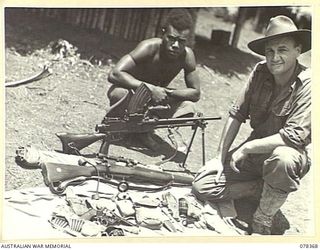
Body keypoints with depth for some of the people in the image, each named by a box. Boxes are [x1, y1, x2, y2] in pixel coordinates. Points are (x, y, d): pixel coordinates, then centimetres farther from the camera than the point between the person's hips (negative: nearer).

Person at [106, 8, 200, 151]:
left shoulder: (187, 55, -19)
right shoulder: (150, 47, -30)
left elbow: (196, 93, -12)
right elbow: (114, 75, -38)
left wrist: (167, 92, -28)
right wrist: (150, 88, -43)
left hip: (157, 97, 4)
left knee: (188, 108, -22)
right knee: (118, 93, -38)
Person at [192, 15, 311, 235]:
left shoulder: (308, 84, -21)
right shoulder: (260, 72, -5)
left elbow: (294, 136, -29)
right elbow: (237, 114, 0)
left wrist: (247, 147, -23)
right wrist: (220, 157, -3)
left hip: (287, 154, -4)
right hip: (254, 151, 5)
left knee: (283, 158, -41)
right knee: (202, 186, -7)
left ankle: (262, 223, -18)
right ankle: (264, 188, 7)